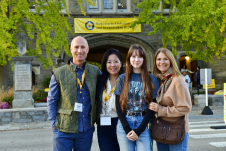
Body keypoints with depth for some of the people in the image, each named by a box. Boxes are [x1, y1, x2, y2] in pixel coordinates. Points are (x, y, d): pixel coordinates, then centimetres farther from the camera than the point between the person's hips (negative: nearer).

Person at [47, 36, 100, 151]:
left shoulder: (95, 72, 3)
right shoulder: (59, 73, -2)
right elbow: (51, 101, 2)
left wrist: (95, 120, 3)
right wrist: (54, 124, -4)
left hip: (86, 130, 2)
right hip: (63, 130, -2)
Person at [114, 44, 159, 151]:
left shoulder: (151, 80, 4)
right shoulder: (122, 78, 6)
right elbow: (118, 105, 2)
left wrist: (138, 130, -9)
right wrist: (127, 129, -8)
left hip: (143, 126, -1)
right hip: (124, 125, 1)